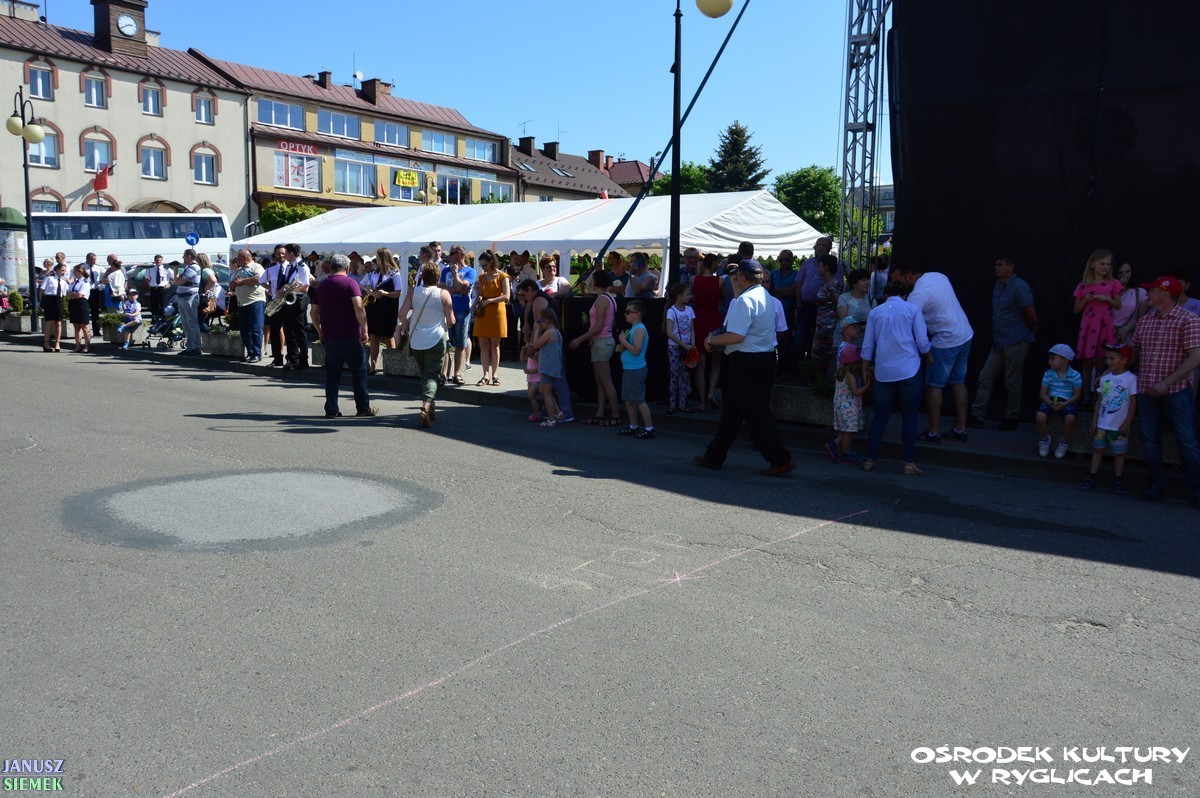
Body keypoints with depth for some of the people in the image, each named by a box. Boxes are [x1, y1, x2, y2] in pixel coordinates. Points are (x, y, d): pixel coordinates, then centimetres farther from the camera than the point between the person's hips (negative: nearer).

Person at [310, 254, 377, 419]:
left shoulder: (321, 285, 9)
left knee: (332, 374, 10)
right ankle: (363, 408, 11)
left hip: (328, 336, 5)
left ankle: (331, 409, 8)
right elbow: (358, 307, -19)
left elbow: (313, 312, 12)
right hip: (349, 336, -5)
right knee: (359, 371, 7)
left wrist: (320, 331, 22)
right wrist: (364, 330, -14)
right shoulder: (350, 282, -7)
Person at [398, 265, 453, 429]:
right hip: (436, 340, -3)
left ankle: (430, 408, 24)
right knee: (432, 376, -2)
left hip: (416, 341, 3)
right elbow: (451, 321, -7)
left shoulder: (413, 292, -1)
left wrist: (406, 326, 11)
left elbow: (402, 314, -9)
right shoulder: (444, 294, -6)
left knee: (424, 374, 19)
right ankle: (426, 407, -24)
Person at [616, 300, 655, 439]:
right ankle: (633, 426, 24)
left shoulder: (639, 330, -17)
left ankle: (649, 428, -3)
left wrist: (624, 341, -17)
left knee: (639, 400, -7)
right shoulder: (633, 329, 15)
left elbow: (636, 350, -25)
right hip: (629, 369, 11)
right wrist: (622, 347, 5)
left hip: (636, 370, -11)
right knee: (628, 399, 15)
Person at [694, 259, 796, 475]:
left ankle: (781, 460, -1)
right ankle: (714, 456, 25)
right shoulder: (764, 295, 12)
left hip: (746, 362, -10)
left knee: (755, 413, -3)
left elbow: (736, 336, -26)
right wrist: (735, 285, 34)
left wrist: (711, 340, -12)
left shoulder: (745, 300, -19)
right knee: (732, 408, 16)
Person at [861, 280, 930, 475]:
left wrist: (865, 369, 23)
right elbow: (922, 342, -1)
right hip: (909, 370, -2)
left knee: (880, 416, 10)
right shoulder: (913, 309, 2)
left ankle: (870, 459, 10)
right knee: (909, 417, 5)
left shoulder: (875, 312, 9)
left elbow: (867, 346, 11)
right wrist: (928, 355, 20)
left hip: (883, 372, 2)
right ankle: (909, 462, 6)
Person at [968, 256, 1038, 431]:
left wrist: (1031, 330, 3)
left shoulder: (1019, 287, -15)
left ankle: (1011, 419, 12)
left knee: (1012, 382, 0)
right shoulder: (998, 285, 12)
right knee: (985, 377, 6)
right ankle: (977, 416, 10)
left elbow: (1031, 316, -14)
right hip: (999, 342, 9)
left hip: (1016, 342, -8)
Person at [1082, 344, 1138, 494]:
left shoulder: (1131, 379, -9)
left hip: (1119, 425, -4)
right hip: (1102, 423, 4)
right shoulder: (1105, 378, 5)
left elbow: (1133, 402, -9)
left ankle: (1118, 480, 16)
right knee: (1097, 449, 7)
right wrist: (1094, 421, 7)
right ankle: (1091, 477, 12)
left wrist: (1127, 423, -11)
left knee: (1119, 453, 7)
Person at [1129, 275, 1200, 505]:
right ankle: (1157, 485, 19)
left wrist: (1166, 383, -20)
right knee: (1150, 441, 8)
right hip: (1147, 390, 5)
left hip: (1178, 389, -5)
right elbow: (1133, 352, 19)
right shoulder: (1144, 321, 10)